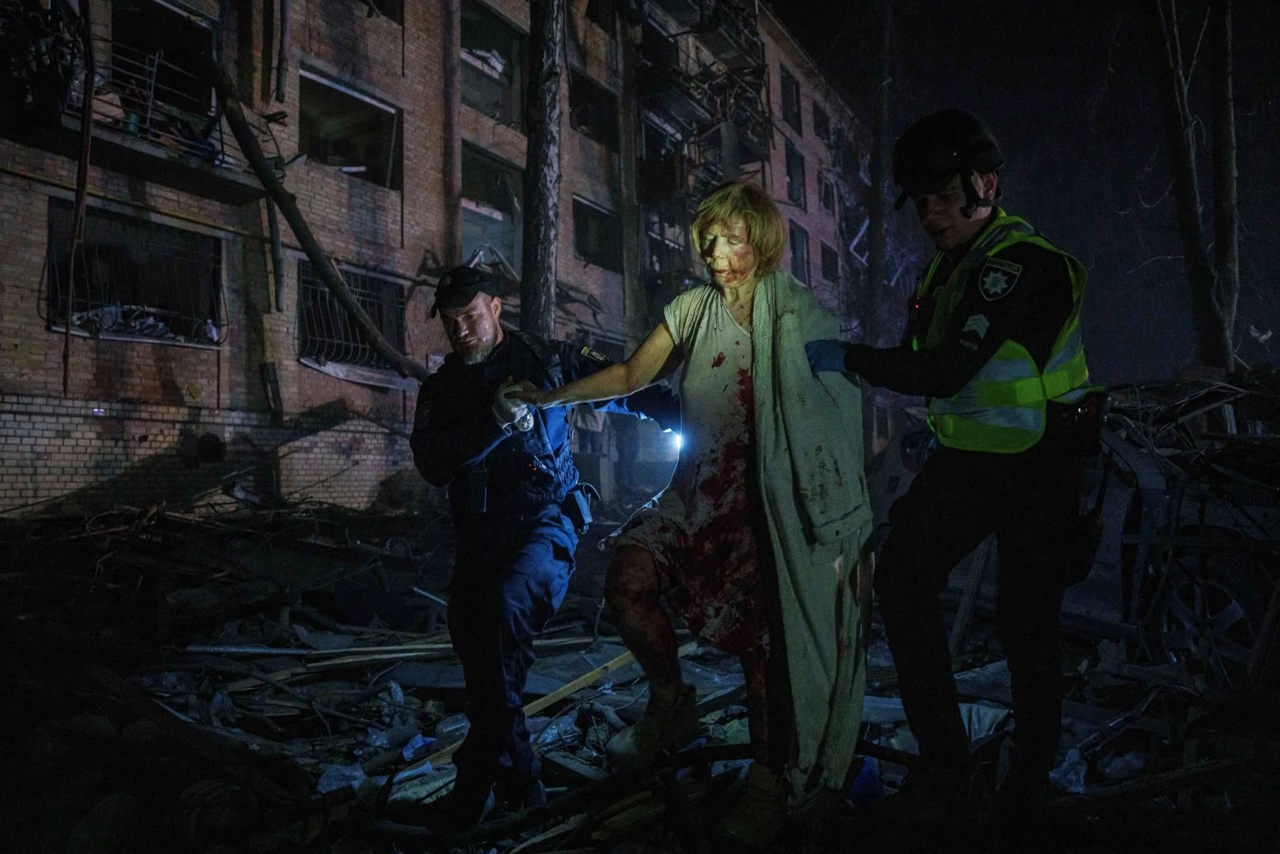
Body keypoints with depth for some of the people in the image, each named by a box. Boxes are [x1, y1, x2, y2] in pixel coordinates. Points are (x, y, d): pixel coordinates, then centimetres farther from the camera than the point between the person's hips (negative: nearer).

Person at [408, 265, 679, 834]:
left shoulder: (547, 360, 5)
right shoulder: (440, 389, 10)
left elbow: (622, 389, 8)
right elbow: (431, 463, -5)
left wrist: (684, 415, -8)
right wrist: (493, 422, -19)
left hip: (545, 521, -4)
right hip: (479, 535, 5)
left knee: (505, 606, -30)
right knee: (478, 651, 2)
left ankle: (478, 780, -18)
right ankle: (518, 781, 23)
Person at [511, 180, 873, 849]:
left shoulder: (800, 314, -1)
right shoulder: (691, 309, 7)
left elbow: (842, 406, 2)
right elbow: (632, 375, 9)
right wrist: (554, 397, -2)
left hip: (774, 501, -3)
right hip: (700, 490, 3)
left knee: (764, 636, -2)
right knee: (627, 582, -16)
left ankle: (767, 781, 22)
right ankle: (671, 700, 12)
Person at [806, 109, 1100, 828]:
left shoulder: (1026, 264, -21)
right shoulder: (951, 262, 7)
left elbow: (950, 368, -30)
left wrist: (849, 359, -23)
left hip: (1038, 469, -7)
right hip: (965, 457, 7)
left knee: (1026, 625, 4)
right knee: (902, 579, -8)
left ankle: (1030, 781, 27)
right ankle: (945, 763, 3)